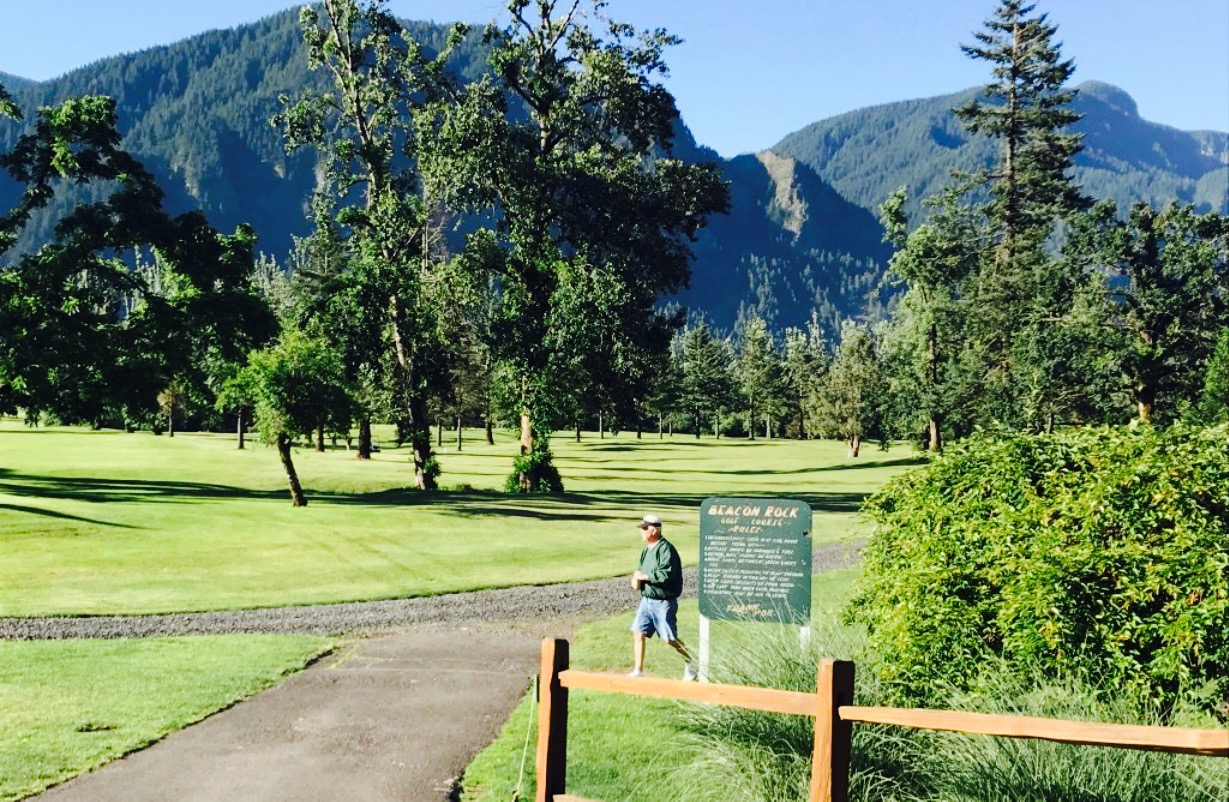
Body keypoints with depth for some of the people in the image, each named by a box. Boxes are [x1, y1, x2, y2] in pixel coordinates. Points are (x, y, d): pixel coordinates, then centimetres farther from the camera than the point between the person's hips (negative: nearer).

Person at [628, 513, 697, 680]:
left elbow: (667, 574, -28)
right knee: (638, 633, 4)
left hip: (663, 602, -8)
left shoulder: (666, 549, -18)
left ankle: (691, 663, 20)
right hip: (646, 600, 8)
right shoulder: (647, 550, 11)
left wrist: (645, 576, -21)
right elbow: (640, 570, 18)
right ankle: (638, 671, 12)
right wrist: (636, 578, -5)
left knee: (670, 639, -1)